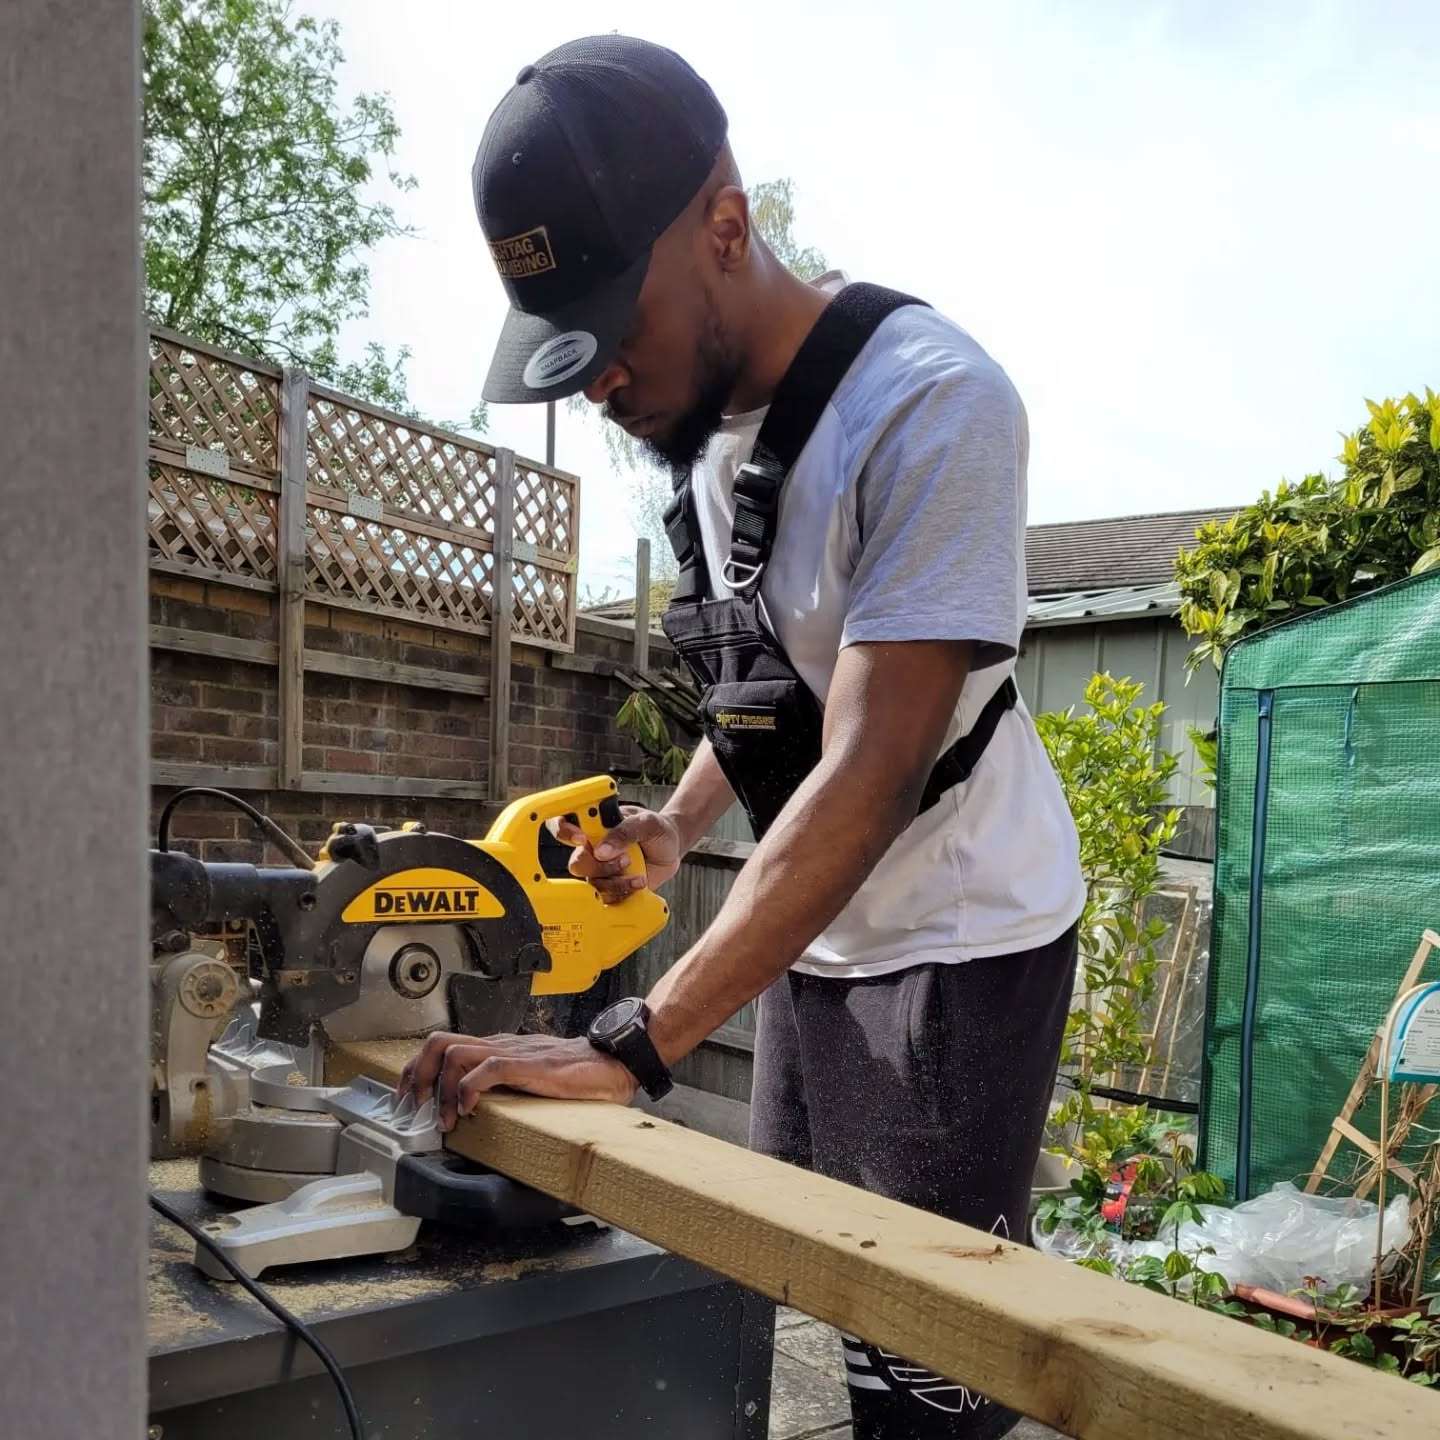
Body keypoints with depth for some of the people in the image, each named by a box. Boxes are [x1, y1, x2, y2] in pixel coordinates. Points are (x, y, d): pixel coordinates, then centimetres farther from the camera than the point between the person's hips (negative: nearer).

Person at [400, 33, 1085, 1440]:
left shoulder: (934, 407, -23)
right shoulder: (700, 417, 2)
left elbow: (868, 778, -29)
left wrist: (630, 1046, -30)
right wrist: (678, 822, -2)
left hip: (958, 941, -7)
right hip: (812, 934, 7)